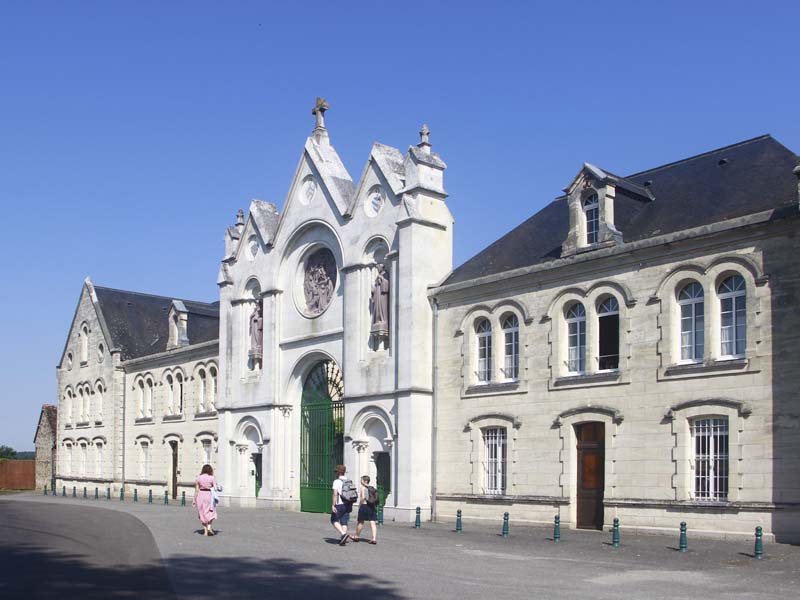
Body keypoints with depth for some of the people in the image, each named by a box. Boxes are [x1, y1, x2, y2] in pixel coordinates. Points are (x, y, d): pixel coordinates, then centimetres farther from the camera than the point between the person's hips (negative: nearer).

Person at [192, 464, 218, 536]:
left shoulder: (198, 478, -1)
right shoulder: (212, 478, -6)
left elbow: (196, 490, -1)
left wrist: (194, 499, 5)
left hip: (200, 495, 2)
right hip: (209, 495, -2)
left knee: (202, 514, 12)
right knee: (210, 513, 14)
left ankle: (205, 530, 12)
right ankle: (209, 527, -5)